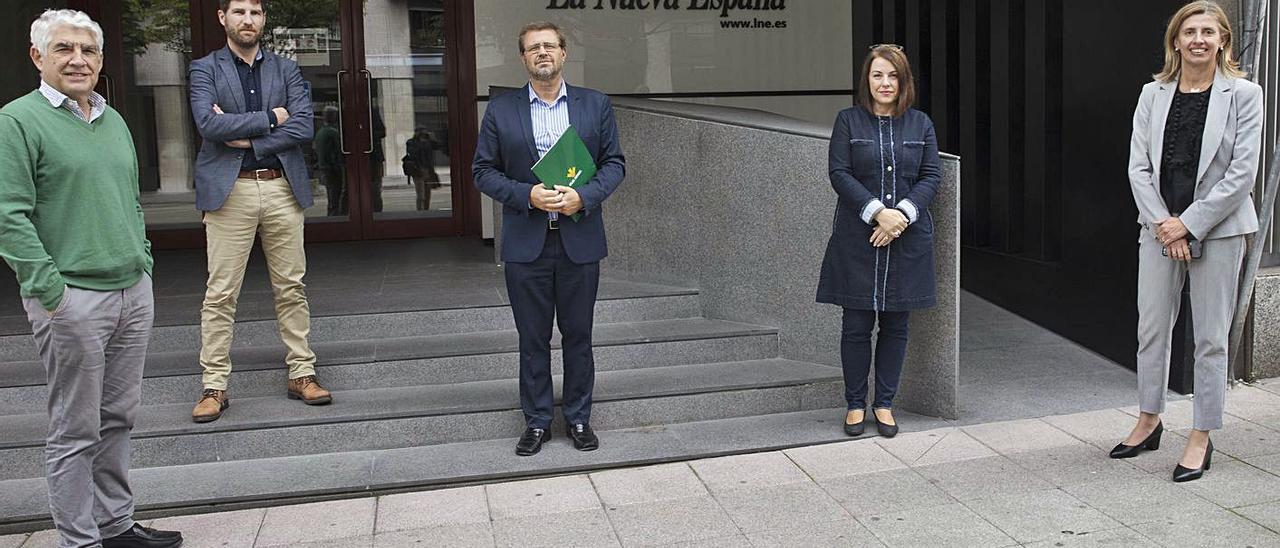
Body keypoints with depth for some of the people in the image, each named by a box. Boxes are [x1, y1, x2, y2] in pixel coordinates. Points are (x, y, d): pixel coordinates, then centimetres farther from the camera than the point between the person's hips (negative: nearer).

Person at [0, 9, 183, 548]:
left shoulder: (114, 120, 16)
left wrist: (144, 261, 13)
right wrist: (49, 288, -16)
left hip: (134, 291, 7)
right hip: (73, 299, -7)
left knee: (117, 418, 14)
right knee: (76, 429, 1)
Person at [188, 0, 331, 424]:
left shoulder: (286, 70, 12)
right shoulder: (205, 69, 6)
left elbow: (304, 126, -2)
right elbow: (208, 123, -11)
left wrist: (247, 138, -9)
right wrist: (269, 118, -8)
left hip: (282, 187, 2)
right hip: (229, 190, -2)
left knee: (291, 287, 6)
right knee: (221, 292, -1)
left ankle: (301, 374, 15)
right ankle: (214, 386, 6)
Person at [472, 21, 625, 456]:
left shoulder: (596, 105, 5)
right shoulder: (500, 110, 3)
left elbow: (614, 163, 5)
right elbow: (483, 171, 2)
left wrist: (584, 196, -13)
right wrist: (527, 195, -14)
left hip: (580, 240, 1)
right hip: (526, 243, 0)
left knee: (578, 335, 10)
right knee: (533, 338, 8)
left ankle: (579, 419, 24)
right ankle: (537, 422, 21)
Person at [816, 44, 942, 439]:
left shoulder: (921, 124, 8)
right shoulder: (848, 121, 2)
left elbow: (931, 176, 4)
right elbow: (839, 173, -6)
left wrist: (903, 213, -13)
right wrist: (878, 211, -17)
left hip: (907, 239, 2)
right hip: (858, 239, -2)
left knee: (895, 324, 8)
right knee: (856, 324, 2)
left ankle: (884, 403, 20)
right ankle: (855, 404, 16)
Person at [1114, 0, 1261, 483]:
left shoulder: (1243, 95, -4)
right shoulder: (1153, 94, 5)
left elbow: (1242, 173, -9)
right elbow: (1138, 166, 2)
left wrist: (1189, 224, -13)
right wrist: (1163, 223, -8)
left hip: (1217, 229, -3)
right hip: (1160, 228, 3)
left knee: (1210, 338, 4)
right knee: (1151, 330, 10)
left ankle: (1201, 438, 15)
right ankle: (1148, 421, 27)